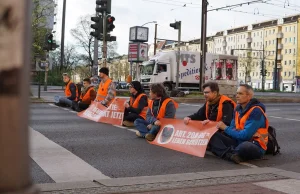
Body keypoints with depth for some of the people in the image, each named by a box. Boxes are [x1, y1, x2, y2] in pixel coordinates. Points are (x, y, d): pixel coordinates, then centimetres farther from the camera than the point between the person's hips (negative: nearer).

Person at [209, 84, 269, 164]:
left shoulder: (256, 111, -14)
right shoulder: (238, 109, 9)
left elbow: (245, 135, -20)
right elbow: (232, 129, 13)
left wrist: (226, 128, -11)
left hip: (255, 146, -7)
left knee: (245, 146, -43)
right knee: (213, 135, -11)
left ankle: (227, 153, -15)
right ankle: (230, 154, -32)